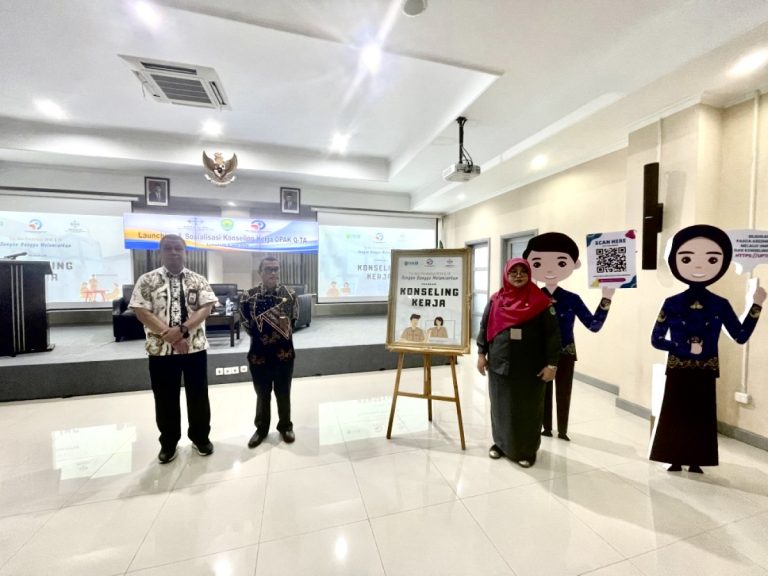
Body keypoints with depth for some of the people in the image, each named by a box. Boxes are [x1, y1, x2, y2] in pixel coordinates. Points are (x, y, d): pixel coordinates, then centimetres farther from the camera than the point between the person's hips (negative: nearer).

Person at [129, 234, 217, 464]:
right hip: (161, 350, 0)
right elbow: (142, 312, -8)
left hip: (195, 348, 1)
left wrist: (182, 329, -20)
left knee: (198, 396, 11)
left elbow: (205, 308, -7)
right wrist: (169, 335, -17)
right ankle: (168, 443, 33)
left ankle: (201, 437, 31)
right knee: (165, 399, 12)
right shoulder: (147, 280, 0)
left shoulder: (198, 280, 3)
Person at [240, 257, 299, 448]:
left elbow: (292, 322, 5)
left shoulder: (289, 294, -2)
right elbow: (247, 325, -3)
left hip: (284, 352, 0)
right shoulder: (249, 296, -4)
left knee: (283, 393, 14)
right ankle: (261, 428, 36)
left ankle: (285, 426, 34)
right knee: (262, 394, 16)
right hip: (259, 353, 0)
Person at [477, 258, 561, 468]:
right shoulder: (496, 300, 2)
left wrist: (551, 364, -8)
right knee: (501, 407, 15)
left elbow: (552, 334, -6)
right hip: (500, 365, 3)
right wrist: (481, 353, 2)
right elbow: (484, 327, 7)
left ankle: (528, 450, 30)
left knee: (528, 409, 11)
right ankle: (501, 443, 34)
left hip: (530, 368, -2)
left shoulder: (540, 301, -6)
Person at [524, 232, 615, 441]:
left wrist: (605, 300, -16)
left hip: (565, 353, 0)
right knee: (543, 392, 12)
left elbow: (594, 325, -8)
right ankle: (546, 428, 30)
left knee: (563, 393, 12)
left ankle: (562, 430, 30)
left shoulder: (572, 299, -6)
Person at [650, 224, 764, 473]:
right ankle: (676, 460, 21)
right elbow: (656, 339, -6)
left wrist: (756, 306, -4)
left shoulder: (720, 305, -1)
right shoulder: (672, 303, -8)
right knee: (676, 414, 6)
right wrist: (687, 349, -16)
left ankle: (695, 462, 26)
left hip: (705, 372, 2)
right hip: (678, 371, -2)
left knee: (701, 415, 10)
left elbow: (741, 336, 1)